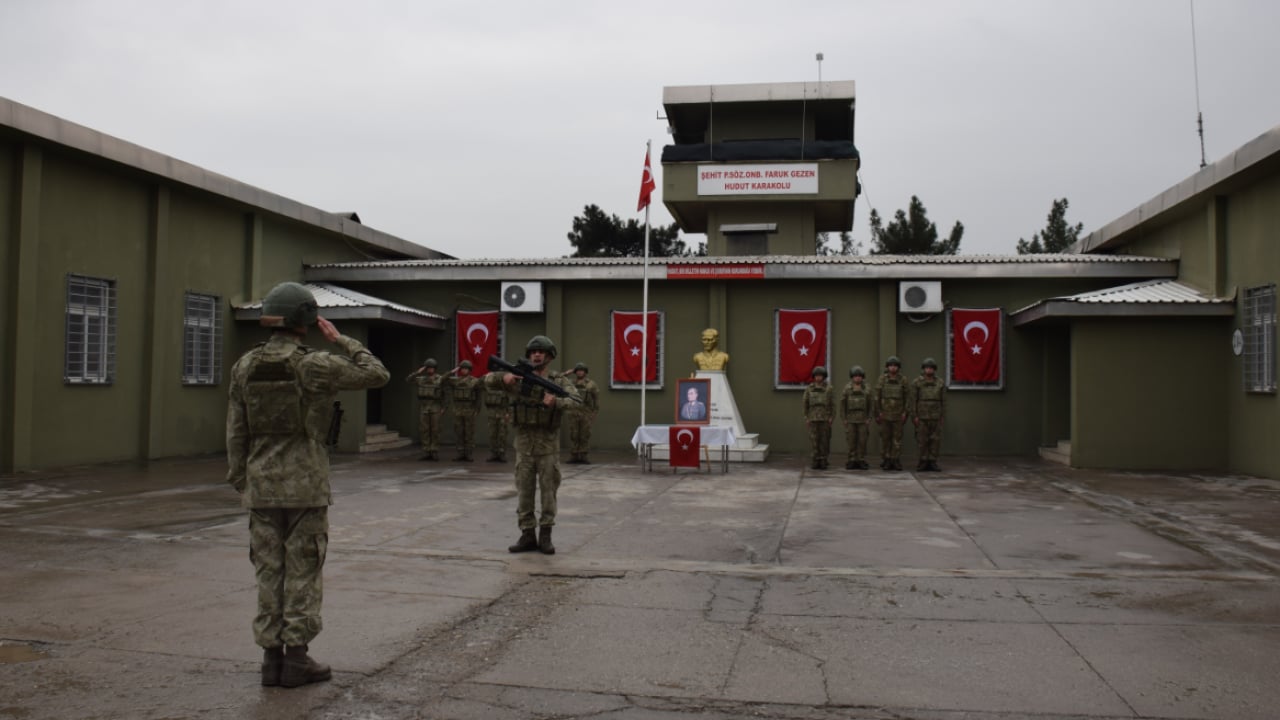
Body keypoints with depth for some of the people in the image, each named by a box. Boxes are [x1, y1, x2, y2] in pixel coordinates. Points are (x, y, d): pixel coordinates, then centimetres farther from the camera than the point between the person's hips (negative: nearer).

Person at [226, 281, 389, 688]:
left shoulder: (245, 366, 3)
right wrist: (340, 340, 2)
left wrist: (240, 483, 14)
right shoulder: (314, 365, -11)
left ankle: (272, 656, 14)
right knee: (302, 572, 3)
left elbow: (236, 431, 6)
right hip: (306, 485, -4)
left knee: (269, 572, 9)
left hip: (262, 485, 4)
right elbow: (377, 375, -5)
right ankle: (296, 658, 8)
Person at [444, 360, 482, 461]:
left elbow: (478, 397, 0)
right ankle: (460, 453, 11)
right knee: (458, 433, 5)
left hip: (470, 410, -3)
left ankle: (468, 454, 5)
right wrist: (452, 372, -4)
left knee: (469, 433, 0)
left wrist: (477, 410, -6)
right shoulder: (455, 380, 8)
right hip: (457, 410, 3)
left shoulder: (475, 382, -1)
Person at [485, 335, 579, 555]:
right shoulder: (519, 379, 3)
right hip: (524, 446, 2)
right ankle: (528, 536, 11)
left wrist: (556, 402, -41)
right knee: (524, 492, 4)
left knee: (549, 491, 2)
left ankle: (545, 536, 12)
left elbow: (575, 399, -20)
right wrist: (504, 377, -28)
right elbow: (489, 380, -5)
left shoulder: (559, 381, -2)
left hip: (549, 447, -2)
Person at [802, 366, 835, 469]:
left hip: (825, 418, -1)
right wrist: (806, 418, 0)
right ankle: (816, 462, 4)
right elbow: (805, 404, 5)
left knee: (824, 440, 0)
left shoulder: (829, 389, 0)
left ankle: (824, 462, 6)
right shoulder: (809, 389, 4)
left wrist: (831, 418, -7)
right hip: (813, 418, 1)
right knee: (814, 440, -1)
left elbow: (833, 404, 1)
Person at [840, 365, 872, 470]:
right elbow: (843, 404, 0)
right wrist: (843, 419, -6)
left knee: (862, 441, -1)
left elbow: (869, 405, 4)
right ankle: (852, 462, 4)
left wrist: (869, 419, -3)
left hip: (862, 418, 1)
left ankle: (861, 462, 5)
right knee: (851, 441, -2)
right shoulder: (847, 389, -1)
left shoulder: (866, 389, 2)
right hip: (851, 418, -1)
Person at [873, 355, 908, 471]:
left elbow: (906, 397, 3)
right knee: (885, 437, 2)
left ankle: (896, 461, 4)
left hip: (898, 414, 1)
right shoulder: (882, 379, -2)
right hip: (885, 413, 0)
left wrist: (905, 412, -5)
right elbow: (876, 396, -2)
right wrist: (877, 412, -7)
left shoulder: (903, 380, 0)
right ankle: (886, 461, 8)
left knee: (897, 437, 0)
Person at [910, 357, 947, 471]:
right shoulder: (916, 383, -3)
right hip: (921, 417, -2)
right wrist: (914, 416, -10)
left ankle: (932, 463, 5)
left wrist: (942, 416, 2)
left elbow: (943, 401, 6)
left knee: (935, 440, 0)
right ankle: (923, 462, 7)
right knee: (922, 440, -1)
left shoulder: (940, 383, 4)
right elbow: (912, 400, -5)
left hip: (936, 417, 2)